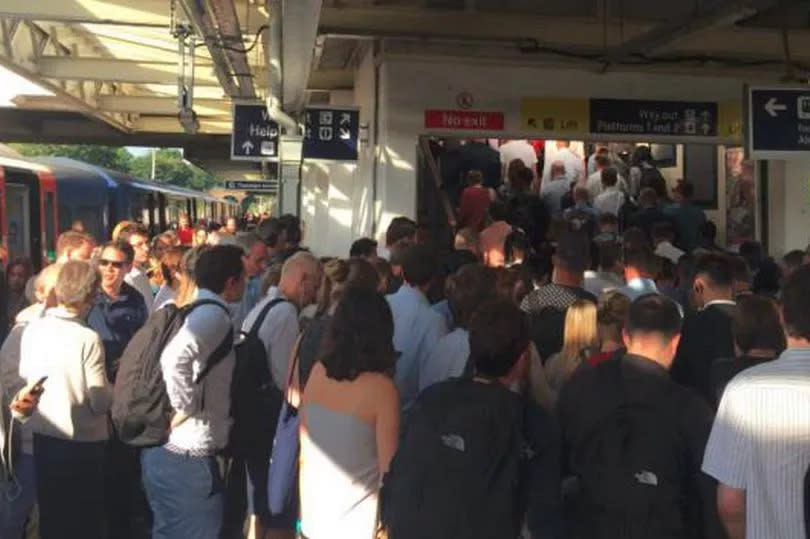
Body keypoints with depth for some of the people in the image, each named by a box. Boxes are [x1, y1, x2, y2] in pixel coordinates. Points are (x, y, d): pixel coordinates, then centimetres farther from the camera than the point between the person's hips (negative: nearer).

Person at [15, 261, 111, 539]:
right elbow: (100, 403, -18)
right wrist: (115, 385, 1)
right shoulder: (88, 339, -21)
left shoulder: (32, 329, -5)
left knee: (50, 513, 22)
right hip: (83, 441, -5)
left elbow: (24, 374, 12)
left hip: (43, 435, 5)